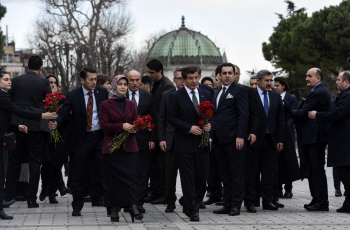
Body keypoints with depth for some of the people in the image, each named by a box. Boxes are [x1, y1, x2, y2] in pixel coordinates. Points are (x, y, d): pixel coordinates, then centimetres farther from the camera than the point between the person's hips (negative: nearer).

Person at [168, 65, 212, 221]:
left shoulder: (206, 95, 12)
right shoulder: (175, 96, -1)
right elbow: (172, 118, -5)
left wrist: (210, 125, -7)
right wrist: (189, 128, -15)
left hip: (202, 143, 4)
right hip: (184, 143, -4)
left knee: (202, 175, 6)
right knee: (188, 178, -2)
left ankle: (188, 204, 25)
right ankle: (192, 210, 3)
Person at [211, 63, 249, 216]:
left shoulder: (239, 90, -4)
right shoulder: (217, 93, 20)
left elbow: (244, 114, -11)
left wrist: (240, 136, -18)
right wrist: (212, 137, 14)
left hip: (233, 139, -8)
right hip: (220, 139, 8)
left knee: (236, 173, -2)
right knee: (224, 174, 10)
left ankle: (236, 206, 1)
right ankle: (227, 205, 15)